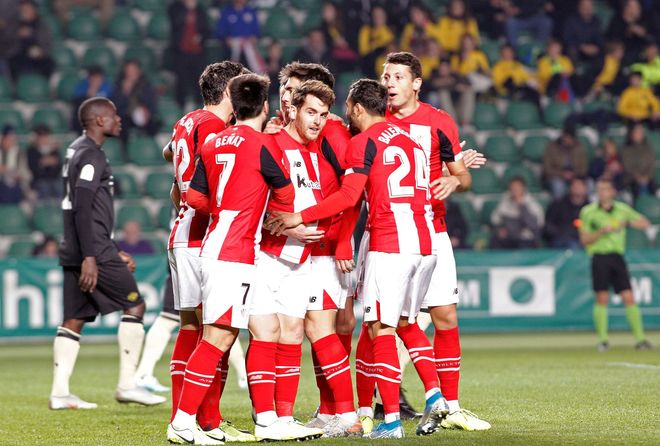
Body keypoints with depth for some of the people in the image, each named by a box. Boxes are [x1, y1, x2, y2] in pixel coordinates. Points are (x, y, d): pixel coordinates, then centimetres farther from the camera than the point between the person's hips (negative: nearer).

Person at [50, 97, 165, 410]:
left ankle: (59, 393, 3)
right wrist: (89, 257, -23)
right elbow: (81, 208, -19)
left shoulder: (76, 152, 20)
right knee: (134, 305, -2)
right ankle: (127, 384, -3)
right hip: (93, 252, -9)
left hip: (74, 254, 9)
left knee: (74, 321, 7)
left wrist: (115, 253, 27)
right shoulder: (91, 155, -11)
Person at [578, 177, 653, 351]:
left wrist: (629, 223, -9)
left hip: (617, 256, 2)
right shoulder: (588, 212, 4)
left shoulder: (622, 209, 9)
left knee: (629, 298, -4)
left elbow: (645, 224, 9)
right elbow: (584, 239, 1)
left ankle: (640, 338, -2)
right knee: (602, 298, -7)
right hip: (599, 257, -2)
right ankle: (602, 339, -1)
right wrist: (602, 232, -13)